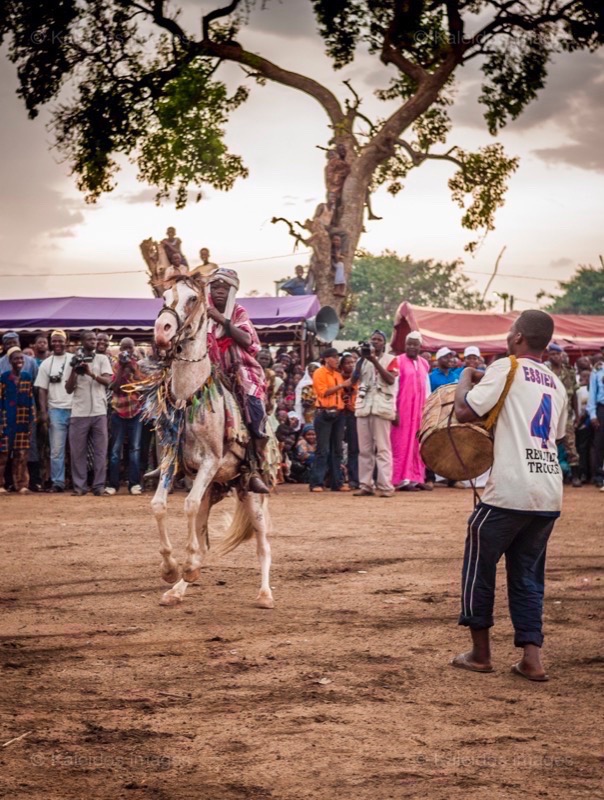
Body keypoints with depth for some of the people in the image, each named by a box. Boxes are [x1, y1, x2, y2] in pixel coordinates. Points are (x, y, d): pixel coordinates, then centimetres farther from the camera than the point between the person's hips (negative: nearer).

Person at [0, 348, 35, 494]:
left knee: (21, 454, 4)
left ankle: (21, 484, 7)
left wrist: (32, 419, 5)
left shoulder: (27, 377, 9)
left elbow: (31, 399, 11)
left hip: (24, 420, 3)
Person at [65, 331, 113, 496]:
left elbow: (107, 380, -7)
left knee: (100, 450, 1)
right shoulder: (73, 361, 7)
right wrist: (74, 370, -9)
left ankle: (99, 485, 4)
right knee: (78, 451, 1)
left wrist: (92, 374, -23)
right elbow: (68, 389, 4)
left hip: (99, 411, 0)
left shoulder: (102, 359, 7)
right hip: (79, 412, 0)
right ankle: (79, 485, 5)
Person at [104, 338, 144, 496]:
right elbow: (114, 387, -10)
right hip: (119, 411, 0)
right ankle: (113, 484, 2)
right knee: (116, 449, 0)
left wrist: (132, 367, -16)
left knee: (135, 448, -1)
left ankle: (134, 483, 1)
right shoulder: (116, 366, 2)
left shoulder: (138, 364, 3)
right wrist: (121, 367, -14)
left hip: (136, 411, 0)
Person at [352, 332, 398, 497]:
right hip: (363, 406, 4)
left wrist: (375, 362, -14)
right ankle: (365, 485, 5)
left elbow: (391, 379, -8)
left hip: (382, 407, -4)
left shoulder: (390, 359, 7)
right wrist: (361, 358, -4)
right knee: (364, 449, 3)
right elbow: (353, 380, 6)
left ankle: (385, 486, -12)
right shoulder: (364, 360, 18)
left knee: (382, 447, -8)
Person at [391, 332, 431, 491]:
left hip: (420, 410, 6)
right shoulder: (399, 362, -6)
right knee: (403, 443, -4)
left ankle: (417, 478, 10)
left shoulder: (424, 364, 11)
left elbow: (427, 388, 15)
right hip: (403, 409, -5)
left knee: (418, 444, 6)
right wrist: (394, 411, -14)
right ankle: (403, 479, -3)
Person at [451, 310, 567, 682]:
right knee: (528, 574, 14)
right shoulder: (556, 384, 16)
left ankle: (480, 653, 16)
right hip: (550, 494, 6)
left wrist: (466, 379, 10)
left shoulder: (506, 369, -5)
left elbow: (465, 411, -10)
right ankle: (532, 658, 4)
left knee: (479, 566, 10)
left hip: (510, 491, -6)